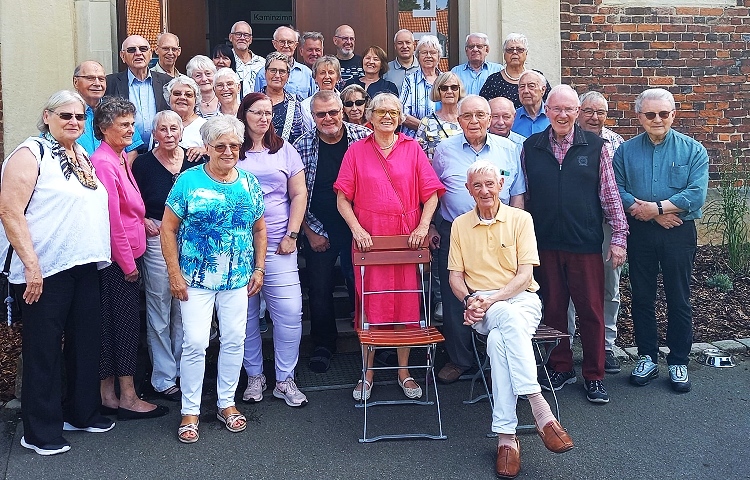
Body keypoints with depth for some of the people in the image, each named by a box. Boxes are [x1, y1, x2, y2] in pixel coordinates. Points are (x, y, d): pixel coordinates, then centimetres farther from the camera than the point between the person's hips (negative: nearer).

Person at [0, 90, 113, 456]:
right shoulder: (31, 153, -9)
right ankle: (40, 432, 12)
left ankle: (82, 413, 30)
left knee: (85, 341, 14)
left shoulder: (81, 156, 15)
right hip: (45, 271, -7)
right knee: (44, 349, 1)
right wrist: (31, 265, -21)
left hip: (84, 267, 8)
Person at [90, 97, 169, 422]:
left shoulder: (122, 158, 13)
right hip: (118, 259, -9)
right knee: (127, 323, -3)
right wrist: (128, 263, -14)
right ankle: (128, 398, 5)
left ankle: (108, 395, 19)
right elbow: (111, 220, -17)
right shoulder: (103, 163, -16)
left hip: (128, 255, 9)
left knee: (115, 324, 11)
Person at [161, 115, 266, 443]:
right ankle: (190, 411, 10)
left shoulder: (249, 183, 6)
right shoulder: (189, 181, -6)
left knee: (234, 340, 8)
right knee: (195, 343, -6)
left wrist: (259, 269, 7)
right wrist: (175, 274, -10)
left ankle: (227, 403, 25)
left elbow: (259, 229, 14)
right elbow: (168, 228, -6)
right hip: (196, 279, -4)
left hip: (238, 280, 4)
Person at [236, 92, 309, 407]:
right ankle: (254, 376, 20)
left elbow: (299, 194, 9)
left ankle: (285, 380, 8)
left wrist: (291, 235, 0)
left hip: (278, 246, 1)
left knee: (289, 311, -5)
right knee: (246, 314, 5)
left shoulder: (284, 150, 10)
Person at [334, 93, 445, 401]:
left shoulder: (412, 149, 7)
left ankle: (404, 371, 17)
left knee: (406, 301, 4)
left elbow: (431, 194, 5)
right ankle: (368, 373, 14)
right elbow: (342, 199, 3)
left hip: (407, 237, 1)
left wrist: (423, 226, -8)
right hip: (368, 237, -1)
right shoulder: (357, 150, 6)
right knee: (369, 302, 2)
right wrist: (356, 229, -10)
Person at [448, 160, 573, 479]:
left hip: (522, 299, 0)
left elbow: (525, 273, -3)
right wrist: (470, 300, -10)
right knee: (509, 317, -38)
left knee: (498, 340, -36)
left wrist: (492, 300, -16)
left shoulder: (520, 219, 5)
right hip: (482, 305, 1)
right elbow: (455, 276, 11)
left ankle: (506, 437, -36)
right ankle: (540, 409, -43)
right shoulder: (460, 225, 12)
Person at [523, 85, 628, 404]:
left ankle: (594, 376, 15)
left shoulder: (595, 146, 1)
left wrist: (618, 237, -1)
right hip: (545, 243, 2)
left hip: (586, 243, -2)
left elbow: (610, 195, 2)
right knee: (553, 308, 10)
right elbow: (524, 196, 11)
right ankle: (560, 368, 25)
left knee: (591, 310, 2)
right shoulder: (531, 148, 6)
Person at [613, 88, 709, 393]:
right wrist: (658, 214, -15)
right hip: (639, 234, 2)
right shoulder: (626, 151, 5)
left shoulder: (693, 150, 0)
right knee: (641, 297, 9)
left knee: (678, 299, 5)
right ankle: (647, 358, 22)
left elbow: (696, 195, -11)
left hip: (678, 233, -2)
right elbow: (616, 191, -6)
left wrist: (654, 207, -16)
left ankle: (678, 363, 17)